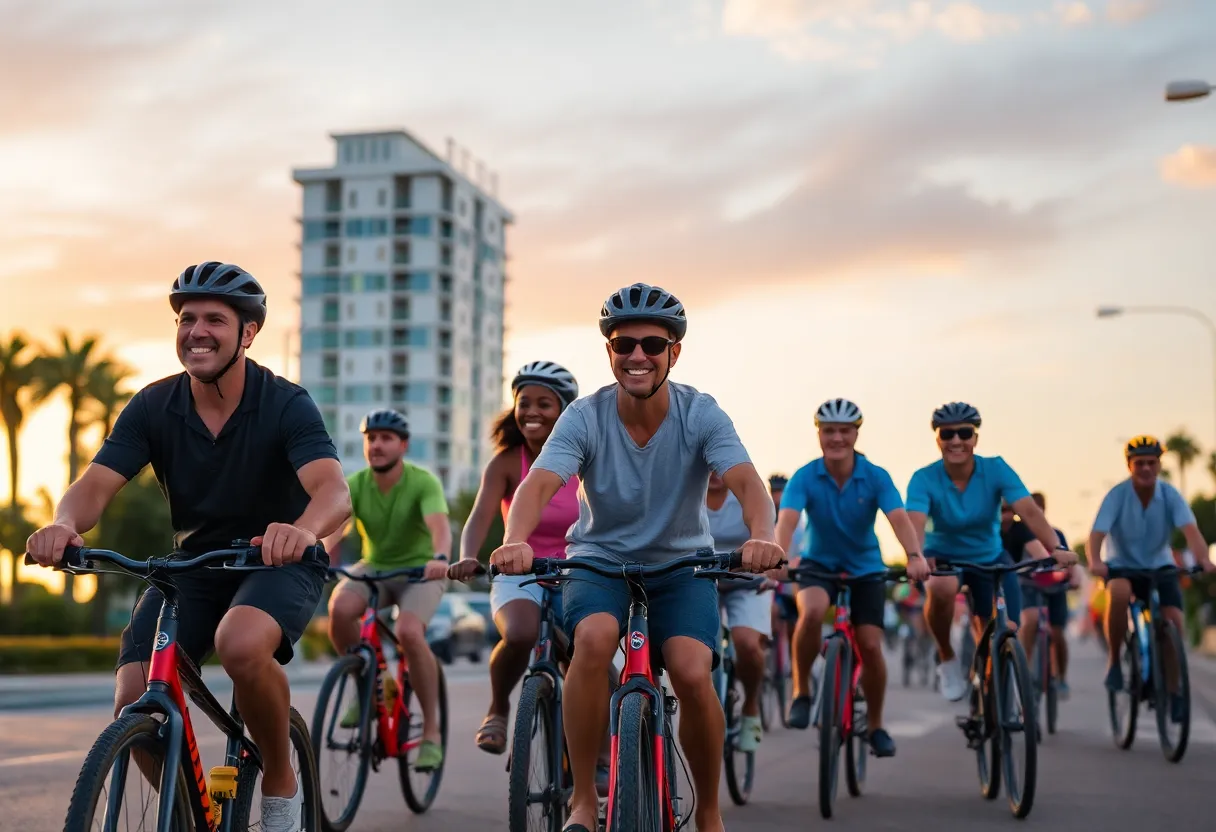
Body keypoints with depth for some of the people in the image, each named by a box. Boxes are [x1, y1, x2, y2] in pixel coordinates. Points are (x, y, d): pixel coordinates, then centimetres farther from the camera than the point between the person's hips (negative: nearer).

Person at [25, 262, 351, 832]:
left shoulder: (285, 404, -18)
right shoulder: (153, 407, -8)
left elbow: (334, 491, -33)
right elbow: (96, 485, -17)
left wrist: (303, 529, -57)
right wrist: (64, 524, -42)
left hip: (278, 564, -4)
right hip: (193, 565, 4)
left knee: (240, 643, -37)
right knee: (133, 705, -17)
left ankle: (281, 784, -11)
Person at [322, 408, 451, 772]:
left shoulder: (423, 482, -19)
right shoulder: (353, 485, -11)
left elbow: (439, 526, -37)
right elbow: (333, 529, -26)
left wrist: (440, 558, -59)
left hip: (420, 572, -3)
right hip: (372, 567, 3)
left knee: (409, 631, -32)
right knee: (340, 608, -30)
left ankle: (432, 732, -17)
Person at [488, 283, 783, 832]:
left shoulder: (701, 415, -13)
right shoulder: (585, 418, -14)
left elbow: (746, 481, -27)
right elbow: (539, 482, -28)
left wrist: (762, 536, -50)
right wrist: (515, 541, -50)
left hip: (682, 564, 0)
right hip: (600, 559, 0)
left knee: (693, 674, -24)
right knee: (594, 638, -33)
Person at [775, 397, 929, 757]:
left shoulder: (876, 477, -16)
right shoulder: (805, 477, -18)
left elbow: (898, 518, -30)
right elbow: (787, 518, -33)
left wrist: (915, 555, -50)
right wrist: (780, 557, -53)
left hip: (866, 566, 1)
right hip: (819, 563, -1)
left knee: (870, 645, -8)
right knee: (811, 611, -32)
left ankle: (876, 724, 16)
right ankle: (801, 691, -11)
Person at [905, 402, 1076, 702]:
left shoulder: (996, 470, -18)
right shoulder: (924, 479, -21)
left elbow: (1029, 511, -30)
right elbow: (916, 523, -37)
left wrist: (1055, 548, -47)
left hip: (990, 558, 2)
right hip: (943, 558, -2)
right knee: (942, 587, -37)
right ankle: (947, 658, -10)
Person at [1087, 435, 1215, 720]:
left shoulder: (1170, 495, -14)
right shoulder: (1117, 495, -18)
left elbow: (1190, 529, -27)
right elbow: (1097, 533, -28)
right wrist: (1094, 562, -49)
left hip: (1159, 566, 2)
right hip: (1121, 565, -2)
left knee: (1174, 620, -16)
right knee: (1118, 593, -36)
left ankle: (1174, 689, 3)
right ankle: (1114, 659, -16)